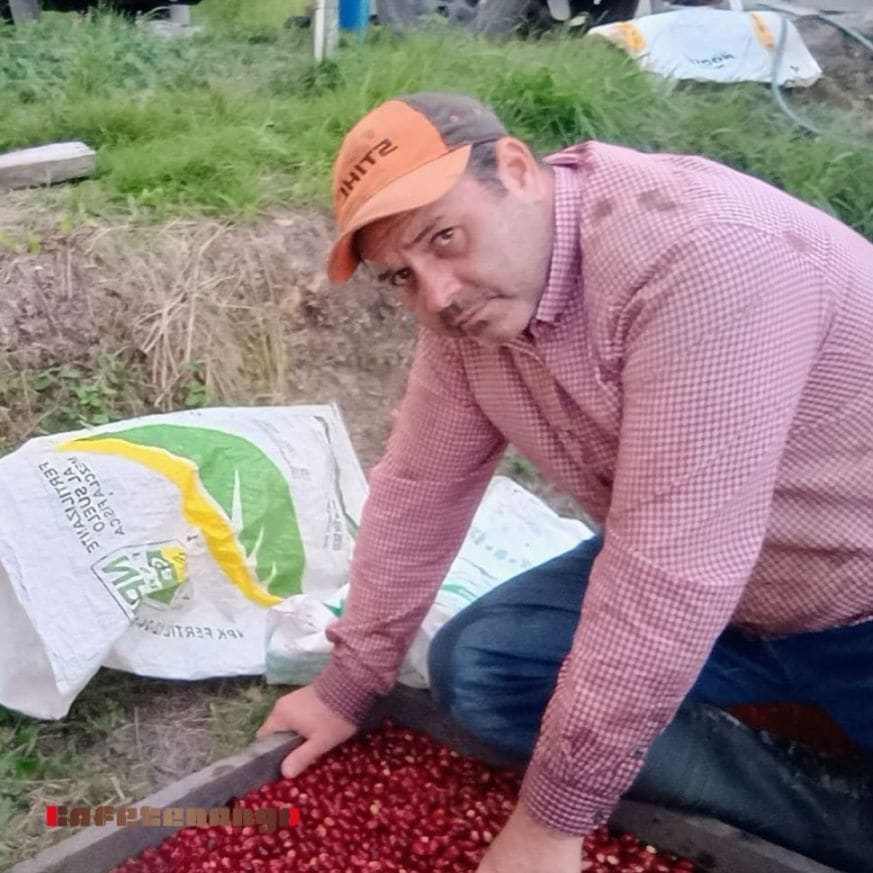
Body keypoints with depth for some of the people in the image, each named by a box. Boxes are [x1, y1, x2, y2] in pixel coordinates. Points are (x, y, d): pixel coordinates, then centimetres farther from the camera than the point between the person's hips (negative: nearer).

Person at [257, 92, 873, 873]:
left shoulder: (699, 258, -32)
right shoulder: (467, 299, -7)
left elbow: (674, 571, -33)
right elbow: (418, 490, 1)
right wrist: (350, 685, 6)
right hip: (718, 595, 7)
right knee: (475, 667, -8)